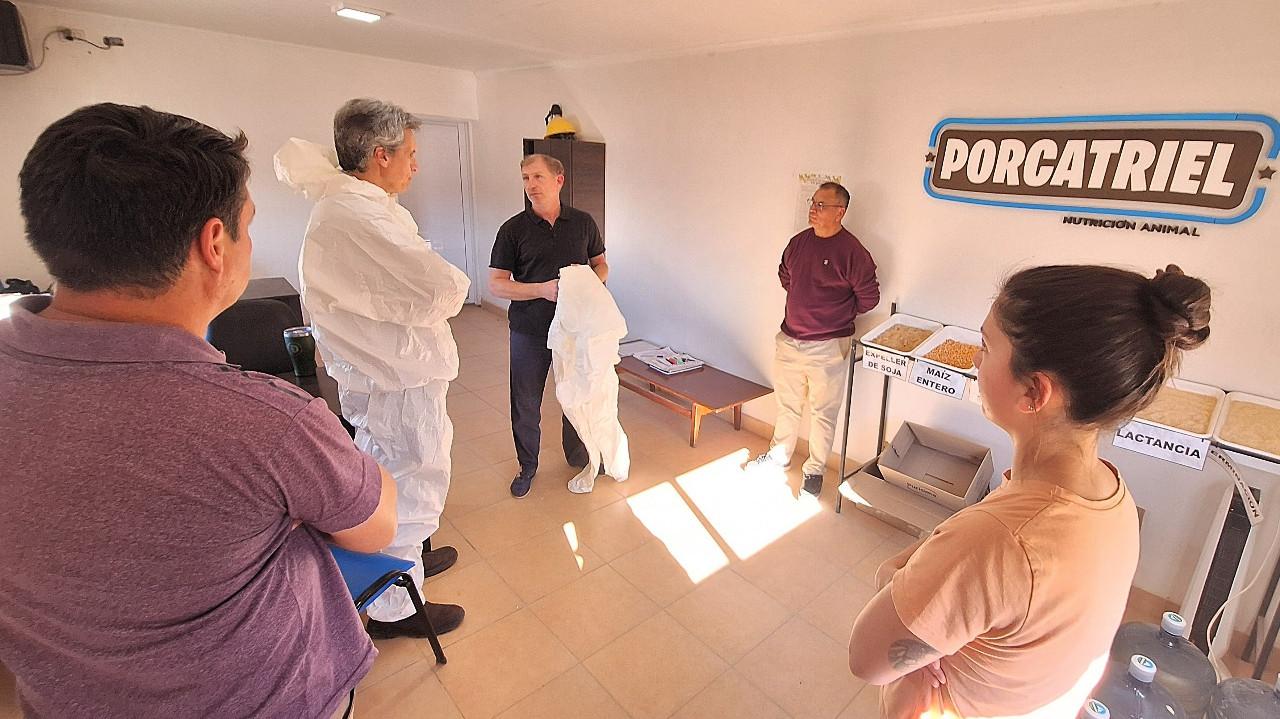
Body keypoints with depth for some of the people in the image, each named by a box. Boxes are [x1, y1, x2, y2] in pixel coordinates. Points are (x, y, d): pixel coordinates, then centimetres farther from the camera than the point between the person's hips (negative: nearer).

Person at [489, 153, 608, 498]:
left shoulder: (583, 223, 1)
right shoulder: (513, 229, -5)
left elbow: (601, 264, 12)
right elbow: (497, 283, -7)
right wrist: (542, 290, -22)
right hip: (529, 331, -1)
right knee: (525, 403, 9)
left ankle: (577, 455, 38)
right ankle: (527, 466, 30)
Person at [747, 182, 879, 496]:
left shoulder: (852, 251, -15)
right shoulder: (799, 242, 3)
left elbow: (869, 297, -7)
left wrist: (838, 314, 2)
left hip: (827, 347, -6)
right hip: (788, 339, 6)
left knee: (823, 412, 8)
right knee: (787, 403, 21)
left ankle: (815, 470, 25)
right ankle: (779, 455, 39)